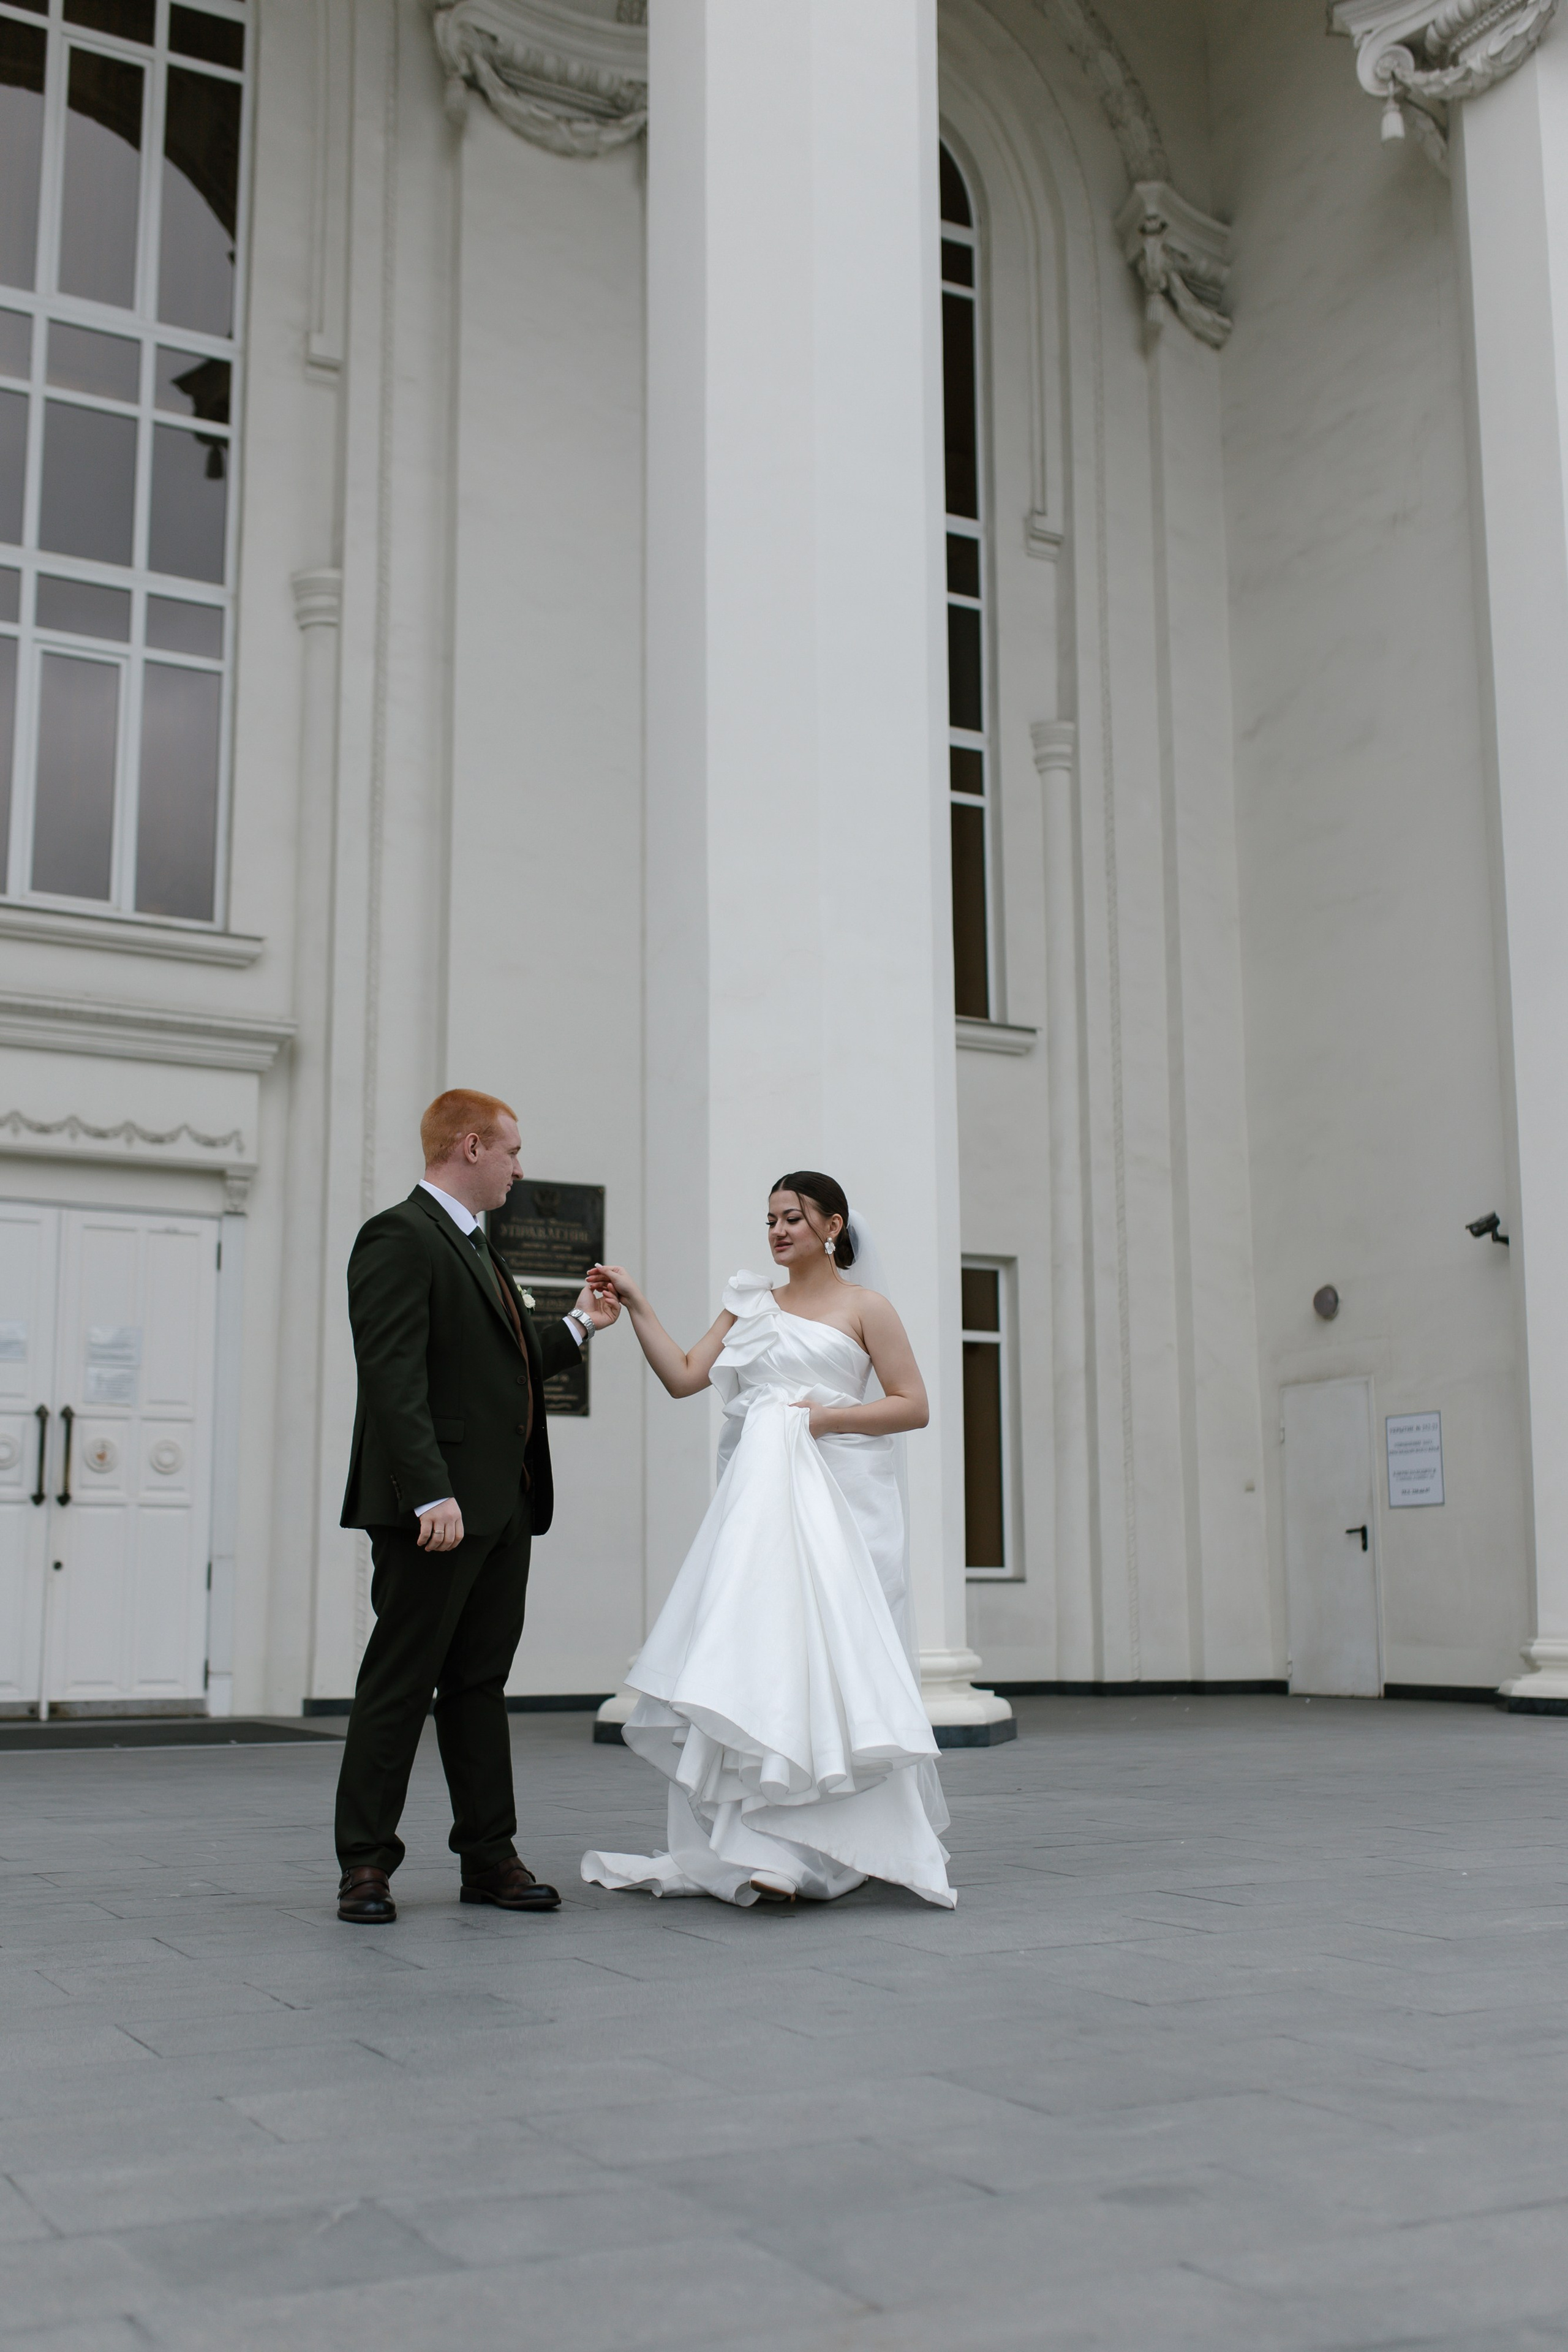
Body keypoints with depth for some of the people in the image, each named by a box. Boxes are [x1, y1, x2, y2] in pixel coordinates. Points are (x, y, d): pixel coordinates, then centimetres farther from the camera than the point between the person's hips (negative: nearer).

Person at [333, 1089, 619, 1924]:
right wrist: (431, 1494, -26)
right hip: (436, 1509, -9)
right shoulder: (399, 1238, -10)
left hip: (502, 1509, 9)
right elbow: (394, 1378, -19)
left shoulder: (474, 1247, 22)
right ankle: (365, 1866, 6)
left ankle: (489, 1857, 18)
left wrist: (575, 1327, 25)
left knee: (480, 1683, 12)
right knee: (399, 1685, -2)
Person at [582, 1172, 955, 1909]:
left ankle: (827, 1851, -5)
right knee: (752, 1662, -2)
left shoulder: (862, 1307, 5)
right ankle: (763, 1847, 1)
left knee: (826, 1661, -9)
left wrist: (824, 1417, -9)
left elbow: (914, 1406, 0)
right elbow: (683, 1377, 10)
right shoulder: (751, 1306, 18)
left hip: (835, 1503, -4)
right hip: (758, 1503, 4)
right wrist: (635, 1305, 3)